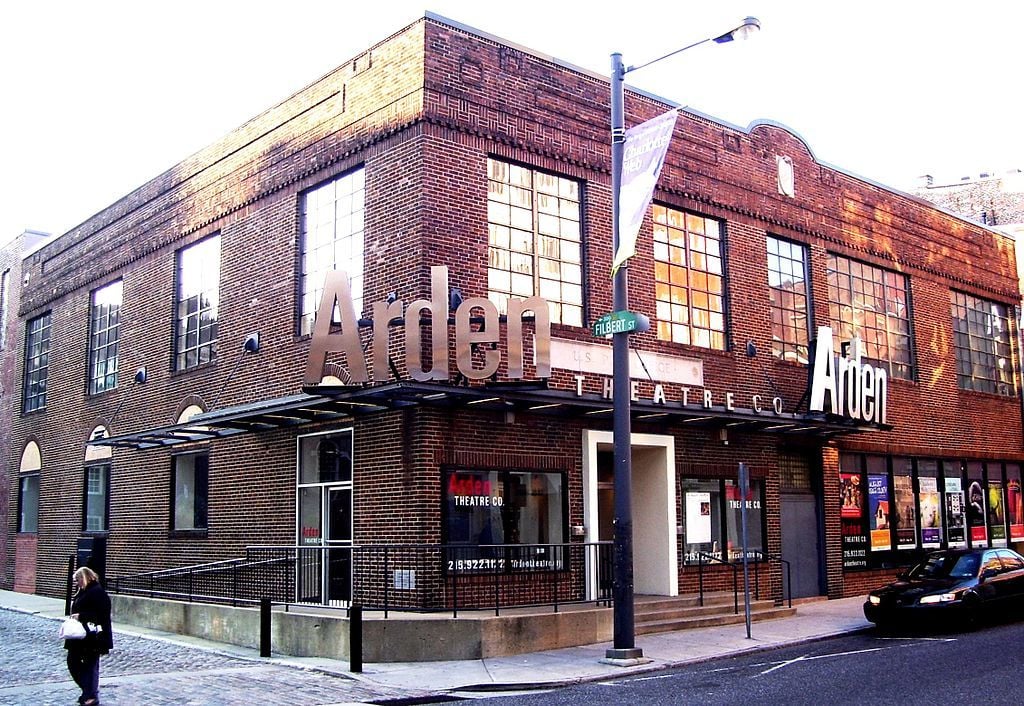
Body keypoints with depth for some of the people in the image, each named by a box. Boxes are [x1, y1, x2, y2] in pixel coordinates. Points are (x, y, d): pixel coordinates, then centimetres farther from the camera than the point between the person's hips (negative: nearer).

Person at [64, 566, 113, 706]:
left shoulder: (97, 592, -15)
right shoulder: (81, 592, 14)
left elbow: (100, 614, -22)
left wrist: (81, 616, -22)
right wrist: (74, 617, 6)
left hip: (92, 636, -10)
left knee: (91, 665, 0)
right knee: (73, 662, 11)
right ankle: (88, 691, 26)